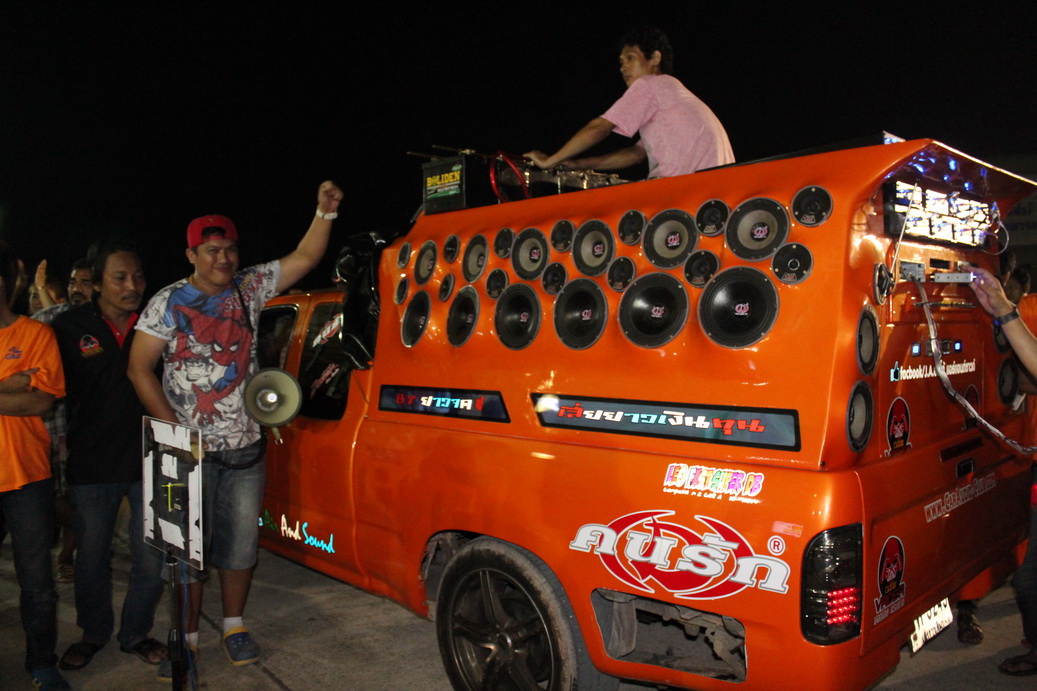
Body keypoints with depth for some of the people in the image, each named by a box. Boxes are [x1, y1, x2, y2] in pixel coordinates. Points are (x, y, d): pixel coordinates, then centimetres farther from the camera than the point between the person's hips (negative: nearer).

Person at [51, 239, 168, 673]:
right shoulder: (70, 326, -4)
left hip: (149, 461, 1)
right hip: (91, 466, 0)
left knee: (152, 560, 7)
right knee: (91, 556, 15)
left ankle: (136, 633, 31)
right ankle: (94, 633, 39)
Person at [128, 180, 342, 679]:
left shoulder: (249, 289, 4)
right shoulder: (168, 304, -4)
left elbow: (304, 258, 4)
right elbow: (139, 368, -5)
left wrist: (325, 211, -9)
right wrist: (174, 428, -11)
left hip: (246, 448, 3)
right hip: (191, 451, -2)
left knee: (240, 543, 11)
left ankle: (235, 626, 27)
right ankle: (186, 637, 20)